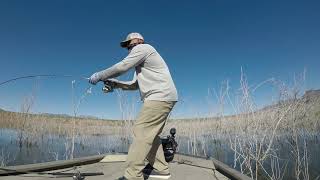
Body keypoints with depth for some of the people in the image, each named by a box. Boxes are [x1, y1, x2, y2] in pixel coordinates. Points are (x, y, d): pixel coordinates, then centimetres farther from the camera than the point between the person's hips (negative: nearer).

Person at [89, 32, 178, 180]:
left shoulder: (142, 48, 0)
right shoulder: (141, 63, 29)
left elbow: (122, 67, -9)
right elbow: (135, 85, 23)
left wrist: (100, 76, 0)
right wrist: (115, 83, 13)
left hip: (160, 97, -10)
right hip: (162, 98, 10)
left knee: (141, 131, -13)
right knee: (150, 134, 12)